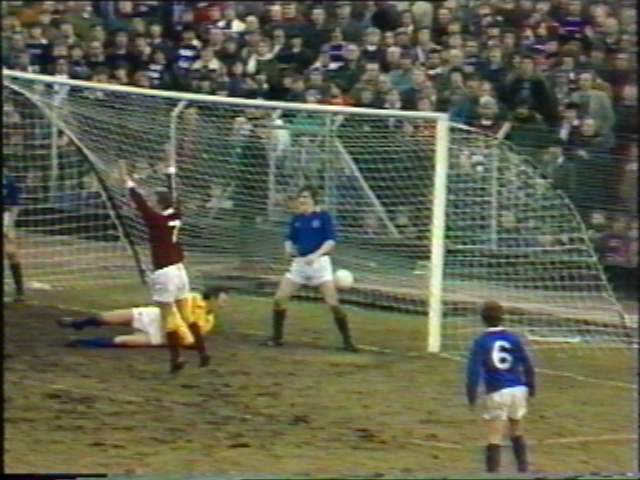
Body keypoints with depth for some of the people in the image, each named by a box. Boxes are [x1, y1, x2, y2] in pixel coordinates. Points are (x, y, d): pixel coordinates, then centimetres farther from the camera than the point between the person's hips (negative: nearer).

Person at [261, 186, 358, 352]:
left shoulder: (323, 217, -5)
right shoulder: (296, 219, 9)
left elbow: (331, 241, -12)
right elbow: (290, 239, 16)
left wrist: (316, 255, -26)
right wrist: (289, 248, -7)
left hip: (320, 263, -5)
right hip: (299, 263, 5)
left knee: (333, 304, -11)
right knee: (279, 299, -3)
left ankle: (347, 340, 1)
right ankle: (276, 337, 12)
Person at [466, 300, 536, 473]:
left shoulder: (481, 342, -4)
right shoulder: (513, 339, 3)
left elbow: (474, 370, -10)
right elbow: (527, 365, 4)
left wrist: (471, 394, -4)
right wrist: (531, 387, 15)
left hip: (497, 394, -3)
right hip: (518, 390, 3)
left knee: (494, 438, -2)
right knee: (516, 433, 23)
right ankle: (523, 469, 26)